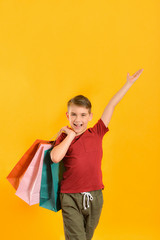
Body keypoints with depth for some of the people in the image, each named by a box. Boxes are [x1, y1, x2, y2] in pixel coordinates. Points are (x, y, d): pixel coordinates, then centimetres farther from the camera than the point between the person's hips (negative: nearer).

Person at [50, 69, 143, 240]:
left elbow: (111, 105, 6)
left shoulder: (96, 133, 4)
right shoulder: (64, 137, 1)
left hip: (94, 196, 3)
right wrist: (70, 135, -10)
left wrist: (129, 83, 12)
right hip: (70, 198, -2)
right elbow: (55, 157, -19)